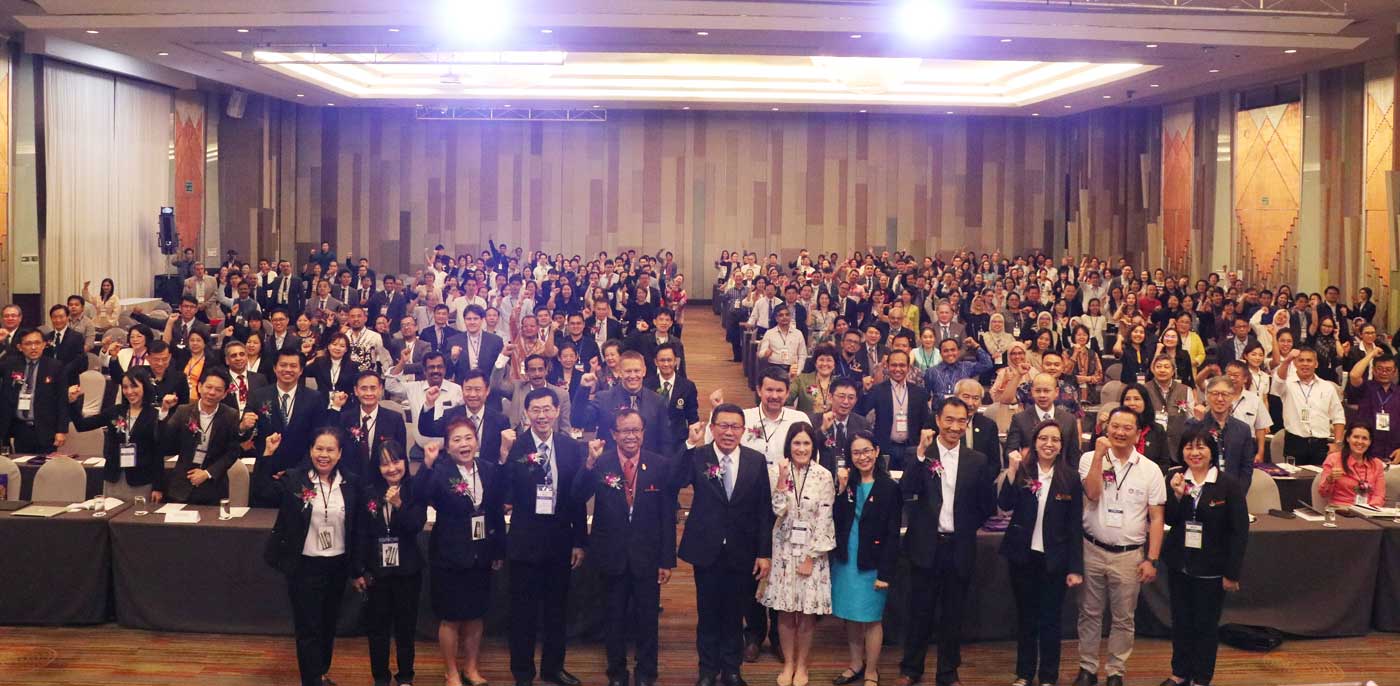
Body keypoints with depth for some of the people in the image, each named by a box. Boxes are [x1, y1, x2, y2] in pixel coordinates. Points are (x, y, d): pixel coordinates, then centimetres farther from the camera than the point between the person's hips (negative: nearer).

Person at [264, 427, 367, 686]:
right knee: (308, 628, 0)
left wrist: (357, 570, 9)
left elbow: (356, 531, 5)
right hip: (305, 566, -4)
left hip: (338, 566, 4)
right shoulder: (293, 479, -9)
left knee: (329, 625, 20)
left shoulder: (350, 484, -1)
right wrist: (267, 457, -27)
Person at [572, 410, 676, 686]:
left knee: (648, 618, 11)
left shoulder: (660, 465, -6)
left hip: (648, 556, 0)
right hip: (613, 555, 0)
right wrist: (590, 462, -34)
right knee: (615, 618, 15)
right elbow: (578, 497, -20)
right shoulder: (600, 463, -6)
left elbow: (668, 515, -3)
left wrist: (667, 560, -4)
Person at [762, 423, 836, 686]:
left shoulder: (824, 476, -6)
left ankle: (802, 665, 20)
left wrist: (811, 557, -8)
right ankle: (788, 663, 22)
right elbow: (778, 511, -10)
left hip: (812, 551, -1)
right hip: (784, 550, 1)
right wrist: (783, 480, -21)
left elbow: (824, 519, -6)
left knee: (807, 611, 5)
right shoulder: (776, 471, -3)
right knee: (785, 610, 7)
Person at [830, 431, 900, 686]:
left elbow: (893, 535, -9)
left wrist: (885, 573, -13)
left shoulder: (889, 488, -8)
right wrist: (842, 490, -13)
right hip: (844, 561, 4)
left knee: (871, 619, 3)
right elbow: (834, 521, -4)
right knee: (850, 616, 13)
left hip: (871, 564, -4)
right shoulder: (846, 483, 4)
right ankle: (856, 664, 29)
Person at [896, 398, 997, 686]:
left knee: (953, 614, 11)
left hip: (960, 548, 2)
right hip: (927, 546, -1)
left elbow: (988, 505, 8)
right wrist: (920, 453, -23)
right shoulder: (921, 454, -3)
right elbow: (907, 492, -18)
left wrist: (968, 526, 3)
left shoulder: (978, 460, 2)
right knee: (920, 611, 9)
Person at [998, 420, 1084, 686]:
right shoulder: (1022, 471, -2)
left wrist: (1075, 567, -6)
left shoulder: (1070, 478, -4)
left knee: (1050, 620, 6)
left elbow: (1075, 526, -3)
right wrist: (1011, 471, -25)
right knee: (1025, 617, 13)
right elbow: (1005, 505, -16)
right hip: (1023, 556, 1)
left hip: (1054, 559, -1)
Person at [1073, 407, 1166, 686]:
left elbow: (1156, 518, -1)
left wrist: (1151, 559, -5)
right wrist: (1099, 455, -20)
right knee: (1090, 614, 11)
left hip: (1129, 555, 0)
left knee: (1123, 618, 9)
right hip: (1092, 550, 0)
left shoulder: (1150, 469, -2)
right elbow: (1092, 494, -19)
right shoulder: (1090, 459, -3)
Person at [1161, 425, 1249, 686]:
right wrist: (1177, 495, -18)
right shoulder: (1175, 479, 0)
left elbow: (1240, 532, -10)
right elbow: (1170, 520, 1)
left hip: (1211, 569, -3)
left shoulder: (1230, 485, -12)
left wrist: (1232, 573, -10)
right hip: (1179, 565, 3)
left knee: (1206, 625, 8)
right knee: (1181, 622, 14)